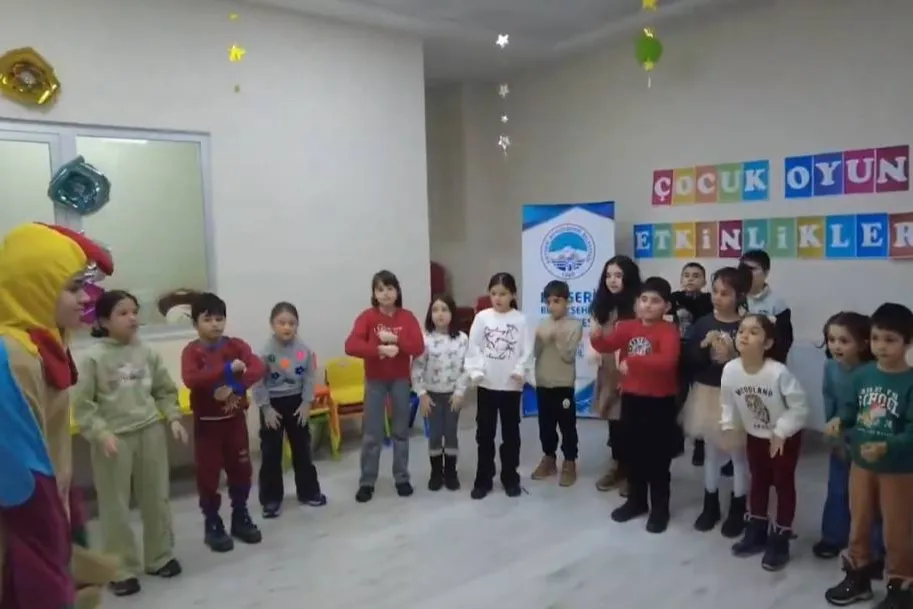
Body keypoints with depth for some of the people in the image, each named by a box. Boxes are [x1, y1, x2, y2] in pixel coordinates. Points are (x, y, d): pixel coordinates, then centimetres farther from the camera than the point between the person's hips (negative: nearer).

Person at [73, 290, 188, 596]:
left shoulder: (147, 353, 2)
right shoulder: (94, 357, -9)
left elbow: (166, 391, 11)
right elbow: (81, 404, -9)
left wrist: (174, 419, -1)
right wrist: (101, 433, -18)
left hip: (150, 432, 4)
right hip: (114, 438, -4)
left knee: (157, 498, 13)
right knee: (115, 506, 4)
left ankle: (160, 557, 29)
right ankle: (123, 569, 18)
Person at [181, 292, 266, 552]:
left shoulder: (236, 345, -2)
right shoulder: (191, 351, -10)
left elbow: (259, 368, -16)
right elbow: (191, 380, -28)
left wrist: (236, 386, -30)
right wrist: (228, 368, -32)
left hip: (235, 419, 3)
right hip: (206, 422, -3)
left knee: (241, 470, 11)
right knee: (208, 474, 5)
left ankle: (241, 519, 29)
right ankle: (212, 525, 20)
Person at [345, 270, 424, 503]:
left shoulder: (407, 317, -3)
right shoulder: (367, 316, -8)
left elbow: (418, 348, -12)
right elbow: (351, 346, -21)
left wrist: (395, 339, -25)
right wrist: (380, 349, -31)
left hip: (400, 380, 1)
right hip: (374, 381, -1)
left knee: (401, 431, 12)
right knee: (372, 434, 5)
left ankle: (402, 478, 25)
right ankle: (367, 482, 17)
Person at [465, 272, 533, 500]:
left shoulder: (520, 320, -2)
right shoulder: (482, 317, 0)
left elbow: (527, 350, -4)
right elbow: (474, 348, -2)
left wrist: (520, 371, -18)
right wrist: (476, 371, -13)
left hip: (511, 385, -1)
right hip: (486, 384, 1)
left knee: (510, 433, 10)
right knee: (484, 433, 8)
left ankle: (510, 478, 23)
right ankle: (483, 480, 19)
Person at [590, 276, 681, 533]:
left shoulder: (669, 331, -14)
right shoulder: (628, 327, 3)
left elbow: (667, 361, -29)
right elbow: (608, 345, -4)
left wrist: (632, 362, -31)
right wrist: (597, 337, -27)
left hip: (660, 401, -5)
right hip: (631, 398, 5)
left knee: (658, 457, 6)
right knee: (632, 454, 16)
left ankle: (660, 508, 21)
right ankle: (636, 501, 32)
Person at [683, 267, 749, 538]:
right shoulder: (702, 323, -1)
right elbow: (688, 360, -4)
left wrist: (732, 359, -25)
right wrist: (703, 345, -19)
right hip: (707, 394, 4)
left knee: (738, 454, 8)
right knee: (711, 452, 17)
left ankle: (737, 511, 24)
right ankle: (711, 506, 32)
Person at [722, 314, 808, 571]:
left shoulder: (779, 372, -33)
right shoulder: (730, 370, -20)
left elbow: (800, 405, -23)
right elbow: (728, 402, -2)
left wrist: (781, 431, -22)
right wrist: (730, 427, -6)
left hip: (785, 437, -4)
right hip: (755, 435, 5)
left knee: (783, 485, 8)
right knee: (758, 482, 18)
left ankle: (779, 542, 20)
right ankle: (756, 533, 34)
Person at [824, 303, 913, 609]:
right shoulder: (862, 374, -5)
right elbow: (849, 408, 2)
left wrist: (886, 447, -35)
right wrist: (839, 421, -20)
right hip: (860, 463, 5)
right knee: (859, 524, 19)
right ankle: (858, 576, 38)